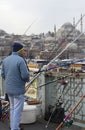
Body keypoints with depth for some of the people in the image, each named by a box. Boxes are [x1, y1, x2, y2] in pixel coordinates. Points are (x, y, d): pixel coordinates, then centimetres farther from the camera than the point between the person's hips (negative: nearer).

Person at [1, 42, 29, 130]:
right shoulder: (20, 60, -19)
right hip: (18, 90, -7)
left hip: (8, 89, 7)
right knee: (18, 110, 3)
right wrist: (27, 79, 1)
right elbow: (25, 75, -22)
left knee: (12, 108, 20)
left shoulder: (6, 60, 3)